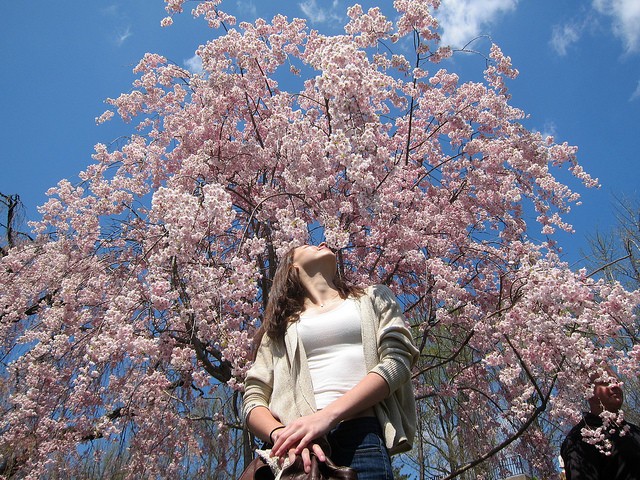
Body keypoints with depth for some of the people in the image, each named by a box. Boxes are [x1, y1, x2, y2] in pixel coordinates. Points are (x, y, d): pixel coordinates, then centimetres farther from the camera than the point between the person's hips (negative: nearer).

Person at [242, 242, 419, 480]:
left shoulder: (374, 298, 20)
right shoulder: (280, 326, 21)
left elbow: (397, 360, 3)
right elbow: (254, 399, 12)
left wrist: (328, 415, -11)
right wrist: (281, 434, -12)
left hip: (361, 435, -1)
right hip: (298, 443, 1)